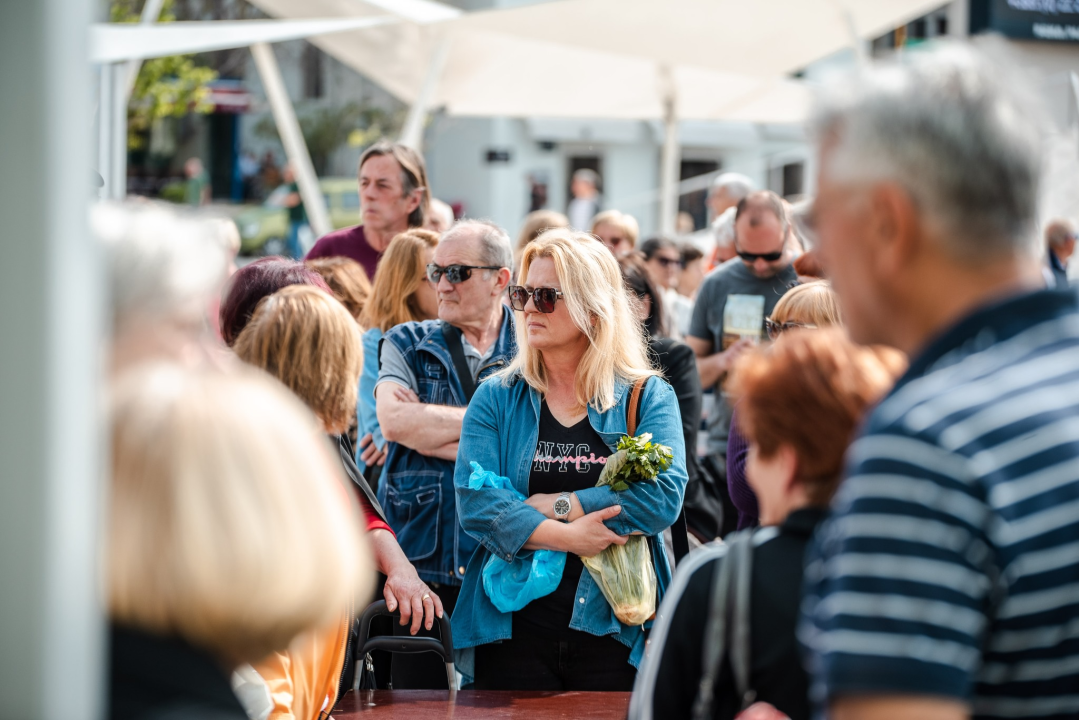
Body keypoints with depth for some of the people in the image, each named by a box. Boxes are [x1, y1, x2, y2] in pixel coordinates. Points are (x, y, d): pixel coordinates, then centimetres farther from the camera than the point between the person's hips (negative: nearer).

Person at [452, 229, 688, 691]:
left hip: (615, 633, -1)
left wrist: (555, 504, -13)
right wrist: (564, 536, -19)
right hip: (514, 632, 1)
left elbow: (664, 497, -12)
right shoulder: (496, 399, 7)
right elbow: (472, 502, -7)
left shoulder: (649, 398, 4)